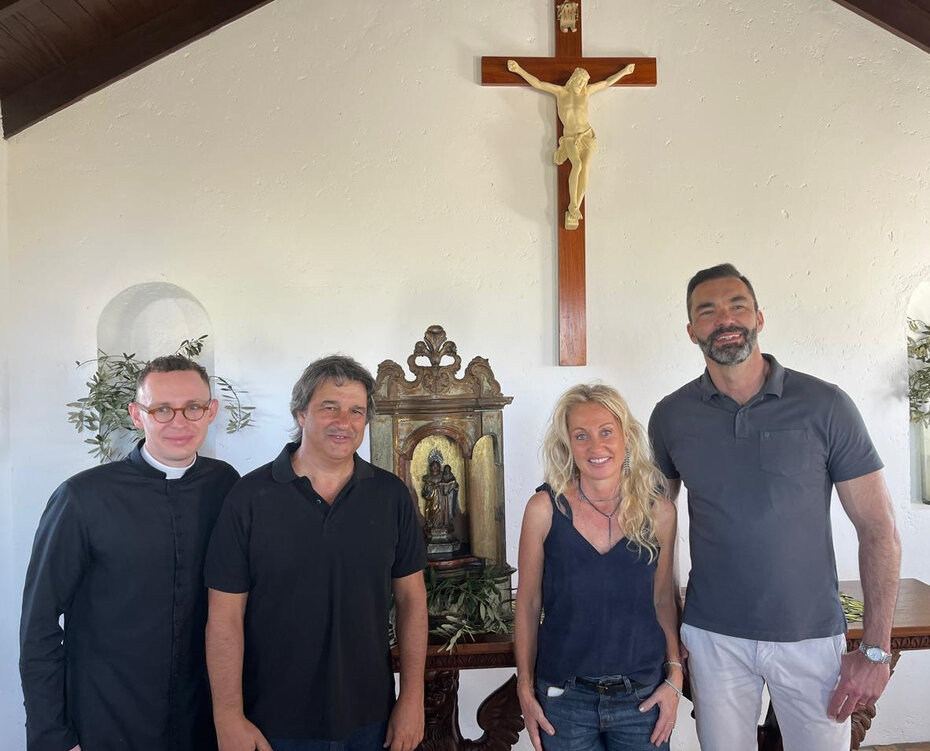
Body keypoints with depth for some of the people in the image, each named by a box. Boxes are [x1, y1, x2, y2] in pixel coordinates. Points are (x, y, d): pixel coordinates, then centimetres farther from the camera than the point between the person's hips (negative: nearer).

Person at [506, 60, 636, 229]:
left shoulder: (586, 91, 9)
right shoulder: (560, 91, 3)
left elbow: (606, 82, 22)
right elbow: (537, 83, -1)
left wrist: (624, 71, 29)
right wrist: (518, 69, -7)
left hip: (587, 135, 2)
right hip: (570, 139, -2)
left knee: (585, 167, -23)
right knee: (577, 165, -32)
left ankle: (574, 212, -25)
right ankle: (573, 206, -25)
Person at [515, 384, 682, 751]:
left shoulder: (659, 512, -5)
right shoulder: (544, 509, -11)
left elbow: (663, 599, 6)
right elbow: (528, 604, -3)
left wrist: (675, 677, 1)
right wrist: (525, 689, -1)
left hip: (643, 696, 2)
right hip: (565, 699, -1)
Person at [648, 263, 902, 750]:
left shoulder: (824, 405, -8)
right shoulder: (671, 416, -2)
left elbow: (879, 531, -5)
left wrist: (876, 650, -8)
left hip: (811, 636, -1)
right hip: (713, 637, 1)